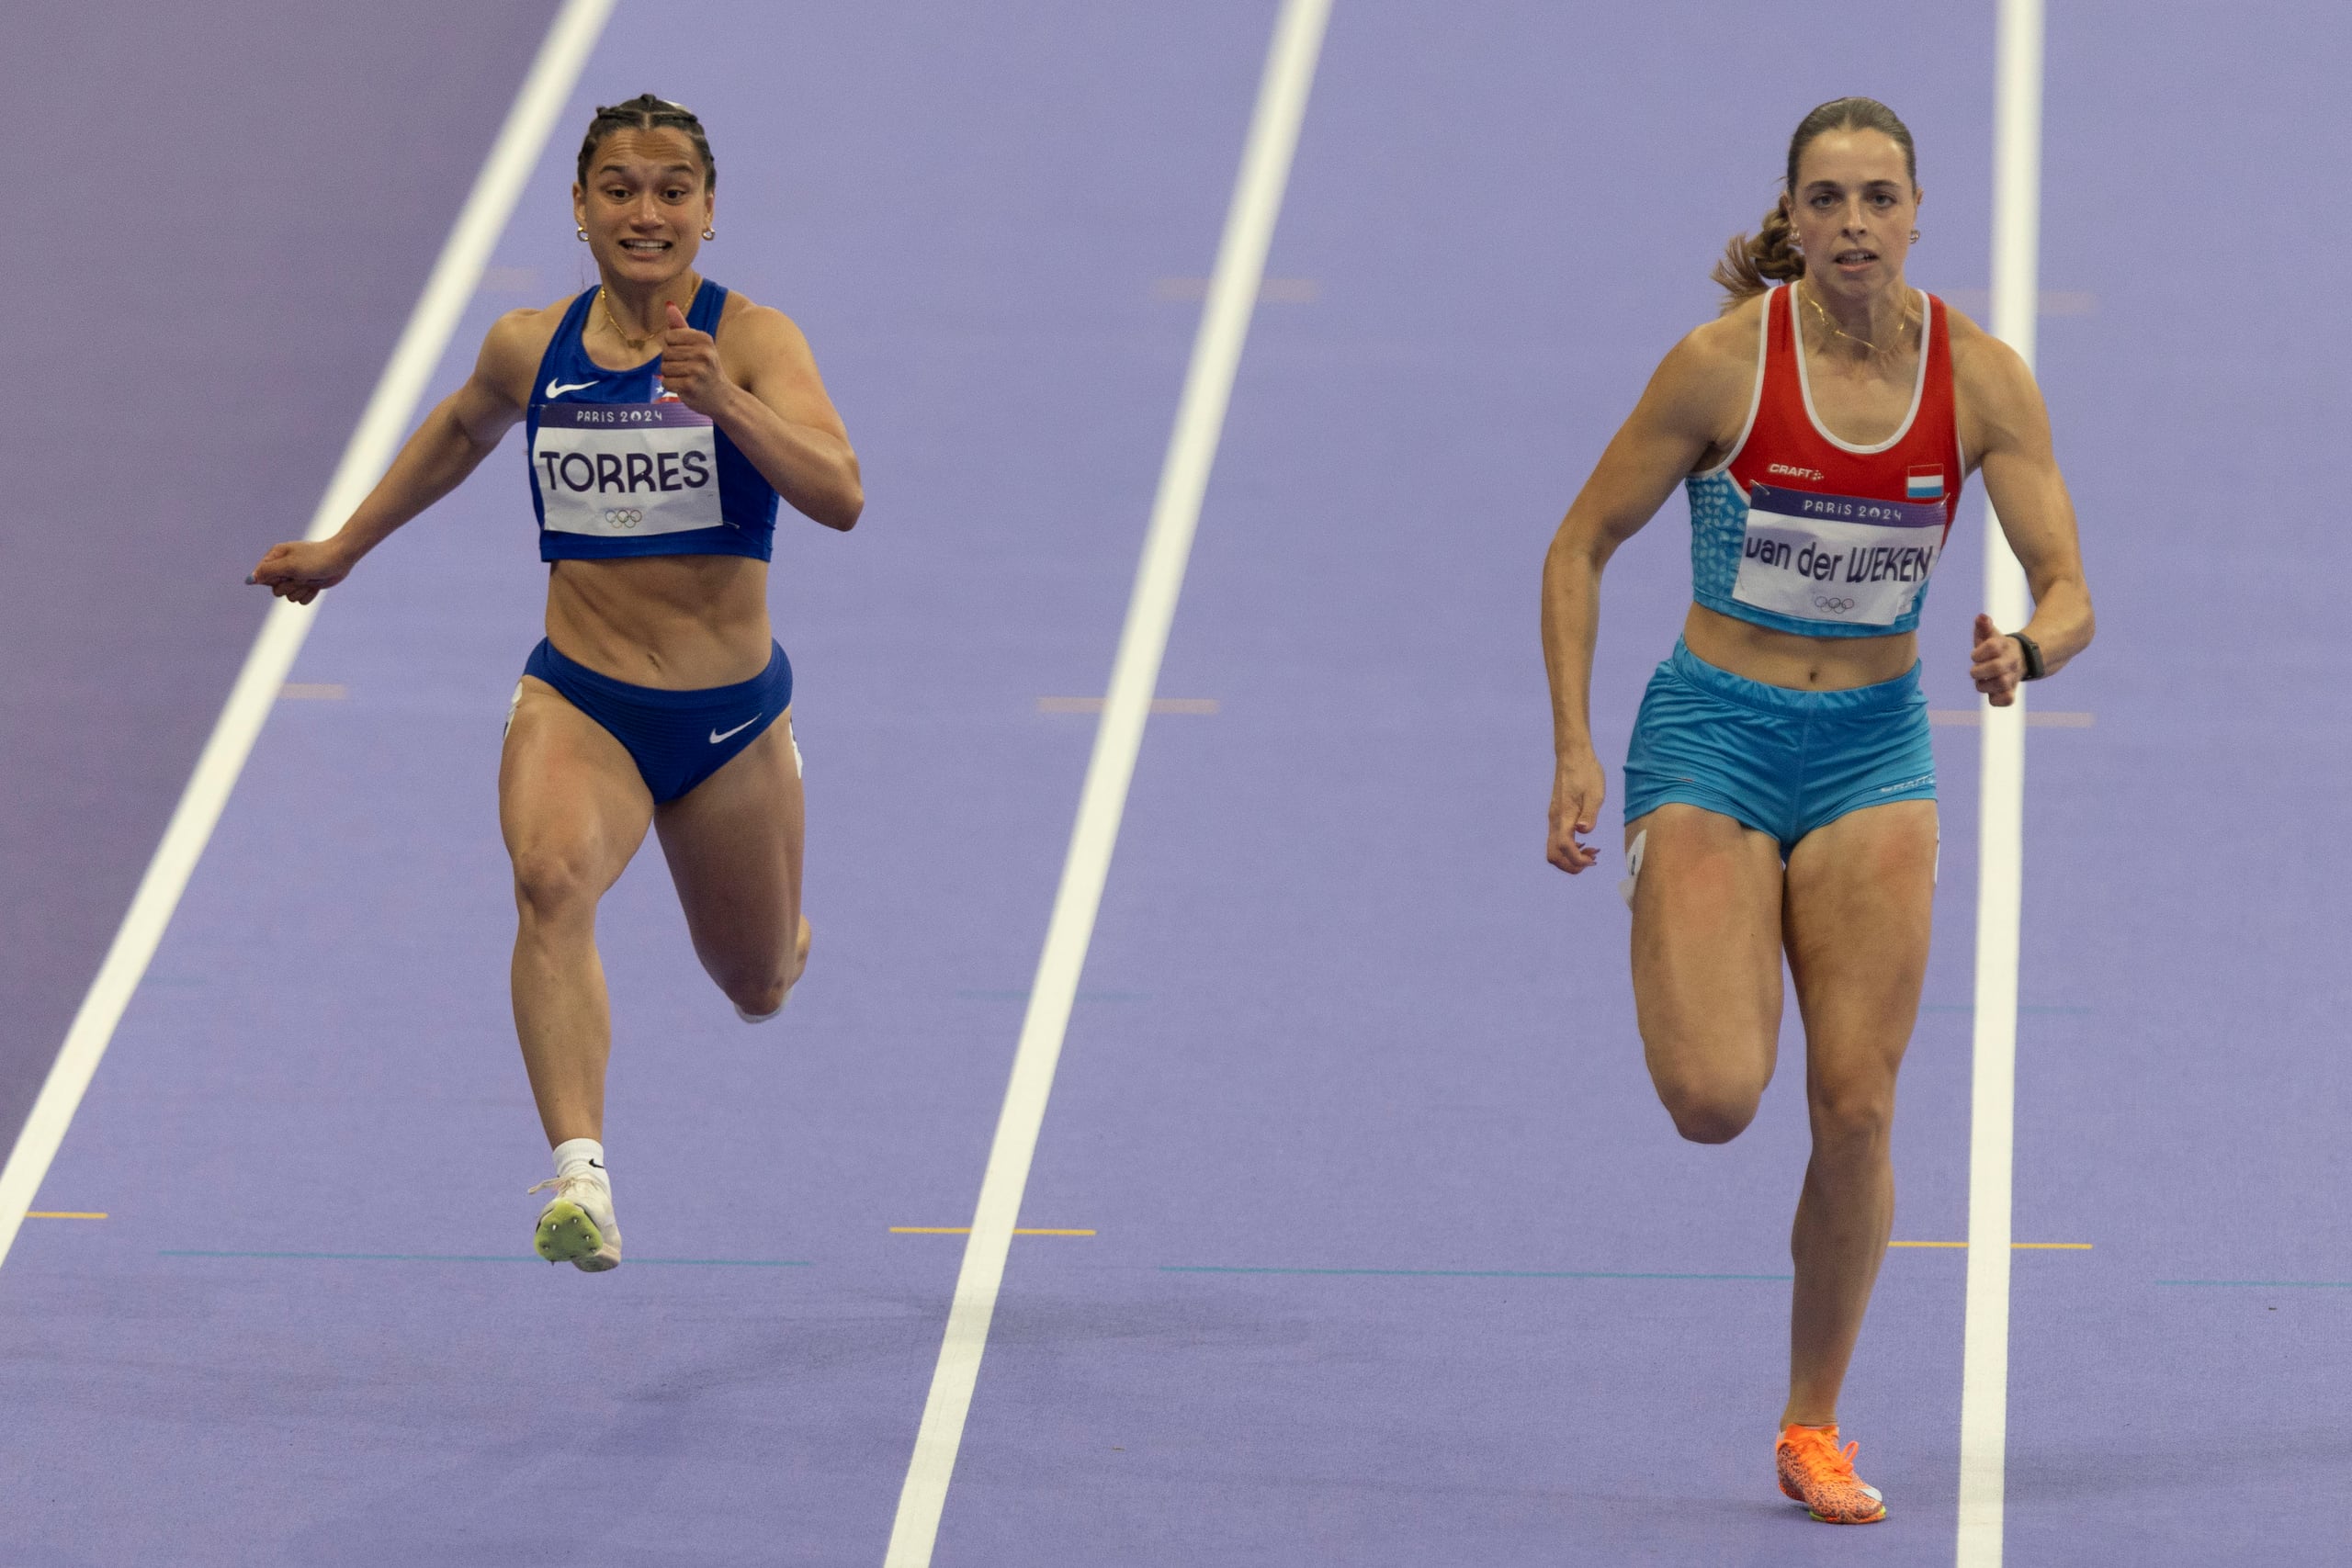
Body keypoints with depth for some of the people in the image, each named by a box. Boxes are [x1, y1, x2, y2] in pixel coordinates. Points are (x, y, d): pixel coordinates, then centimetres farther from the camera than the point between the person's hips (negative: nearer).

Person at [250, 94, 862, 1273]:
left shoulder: (751, 339, -12)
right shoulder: (529, 348, -1)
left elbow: (838, 495, -27)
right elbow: (462, 428, 23)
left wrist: (724, 402, -41)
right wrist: (344, 547, 28)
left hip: (729, 716, 0)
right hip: (576, 701, 0)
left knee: (758, 989, 18)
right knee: (551, 878, -33)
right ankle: (582, 1179, -44)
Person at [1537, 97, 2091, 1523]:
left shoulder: (1982, 378, -6)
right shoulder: (1726, 361, -13)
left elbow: (2069, 593, -6)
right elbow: (1581, 546, -4)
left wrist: (2028, 652, -30)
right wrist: (1574, 752, -11)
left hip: (1875, 748, 2)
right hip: (1713, 732, -2)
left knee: (1858, 1108, -5)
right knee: (1716, 1102, -17)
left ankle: (1814, 1430, 11)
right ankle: (1686, 963, 22)